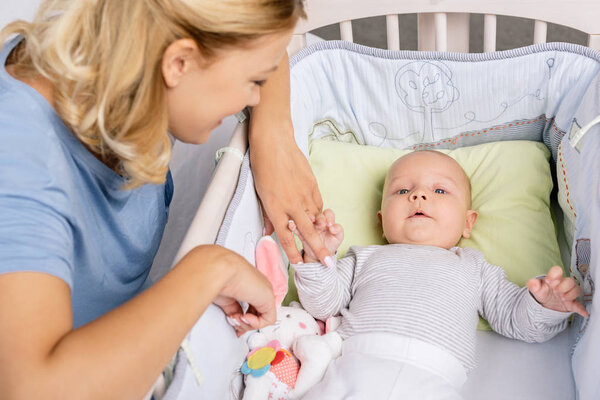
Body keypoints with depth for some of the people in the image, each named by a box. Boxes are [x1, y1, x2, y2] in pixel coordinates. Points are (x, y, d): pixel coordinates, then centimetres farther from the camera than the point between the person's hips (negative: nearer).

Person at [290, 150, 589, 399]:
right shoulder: (367, 258, 29)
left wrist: (546, 305, 2)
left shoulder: (472, 268, 28)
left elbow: (516, 320, 24)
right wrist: (317, 257, 3)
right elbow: (324, 304, 20)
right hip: (356, 364, 0)